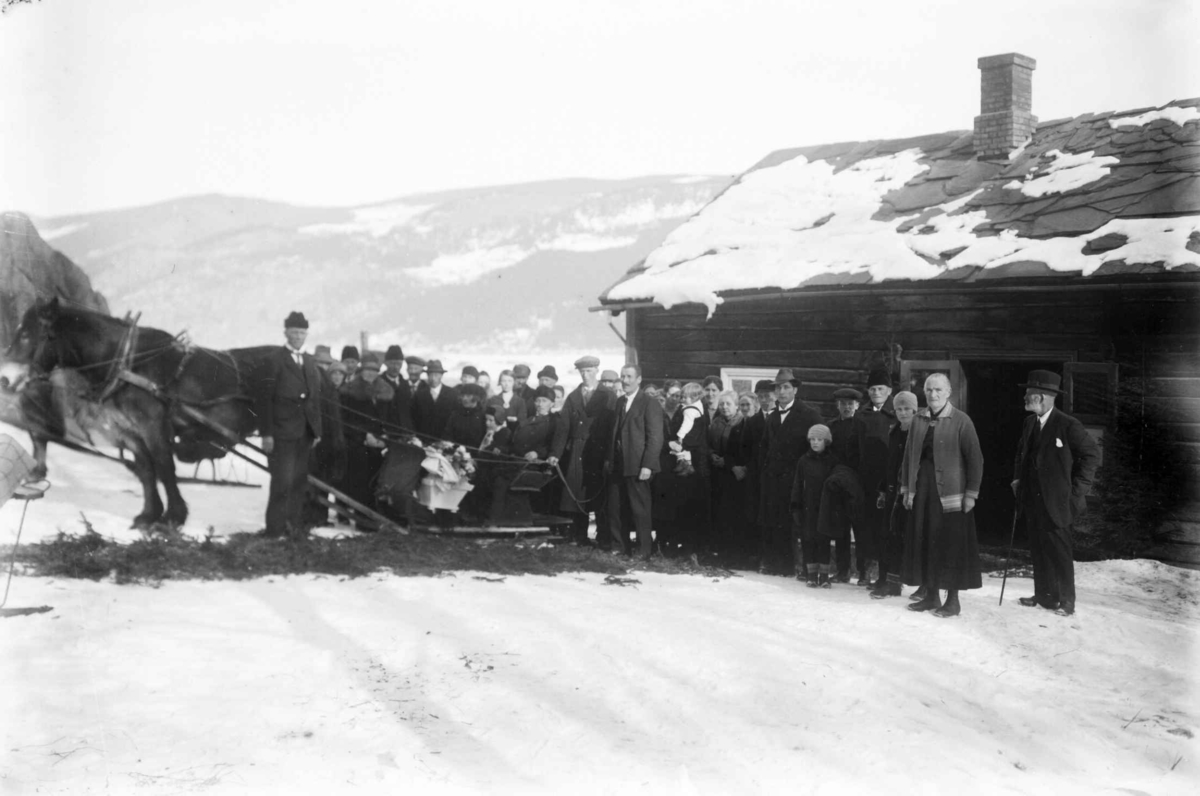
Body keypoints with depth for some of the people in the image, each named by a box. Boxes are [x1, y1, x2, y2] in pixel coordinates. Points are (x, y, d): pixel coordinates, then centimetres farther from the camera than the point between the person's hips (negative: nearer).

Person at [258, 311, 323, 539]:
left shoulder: (311, 363, 14)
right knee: (282, 481, -5)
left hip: (305, 433, 6)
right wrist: (267, 433, -13)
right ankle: (276, 527, 3)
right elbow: (265, 399, -8)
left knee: (299, 481, 8)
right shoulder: (274, 360, -4)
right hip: (282, 432, -6)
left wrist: (317, 430, 8)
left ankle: (295, 525, 14)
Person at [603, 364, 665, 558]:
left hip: (637, 467, -7)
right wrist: (608, 458, 10)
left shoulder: (650, 404, -7)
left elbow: (655, 438, -12)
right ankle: (618, 547, 18)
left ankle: (644, 551, 8)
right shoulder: (619, 402, 15)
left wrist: (647, 465, -17)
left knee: (640, 510, -1)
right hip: (617, 466, 7)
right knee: (615, 509, 9)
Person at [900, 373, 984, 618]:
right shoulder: (918, 421, 10)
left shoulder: (961, 421, -6)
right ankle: (930, 595, 19)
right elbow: (909, 456, 14)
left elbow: (975, 458, -8)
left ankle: (953, 600, 8)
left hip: (950, 493, -5)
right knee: (923, 541, 8)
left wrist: (971, 493, -11)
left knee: (951, 544, -1)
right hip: (921, 491, 5)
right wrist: (906, 487, 9)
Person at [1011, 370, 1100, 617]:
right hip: (1032, 501, 7)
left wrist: (1076, 488, -9)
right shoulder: (1030, 422, 10)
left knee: (1059, 552, -1)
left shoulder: (1067, 425, -13)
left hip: (1055, 502, -7)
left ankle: (1066, 602, 9)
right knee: (1038, 550, 12)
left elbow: (1092, 453, -10)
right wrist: (1017, 478, 12)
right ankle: (1044, 596, 22)